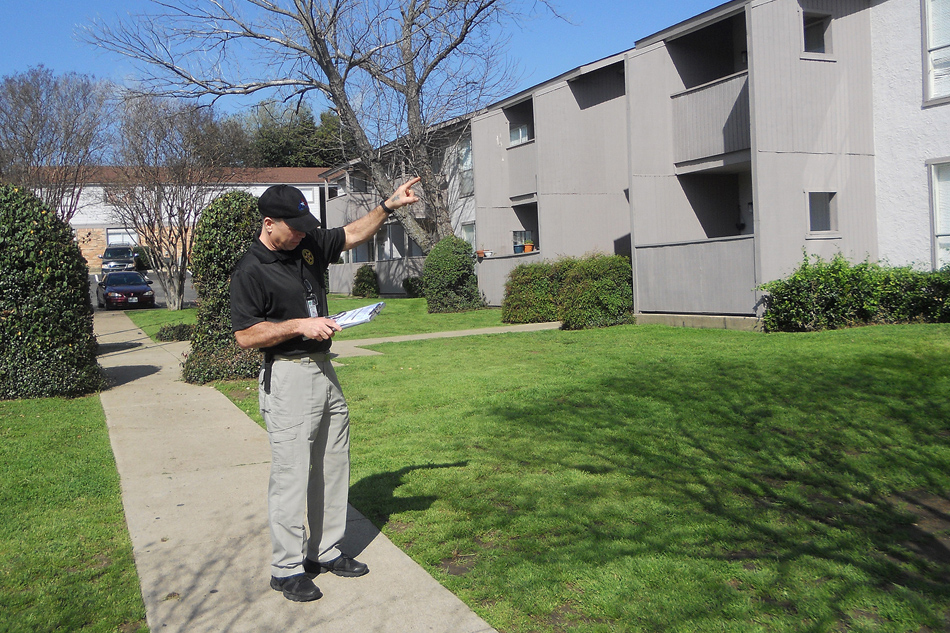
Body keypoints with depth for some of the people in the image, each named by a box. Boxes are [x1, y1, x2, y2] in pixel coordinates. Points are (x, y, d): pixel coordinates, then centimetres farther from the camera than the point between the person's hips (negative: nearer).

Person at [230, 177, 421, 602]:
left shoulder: (308, 244, 8)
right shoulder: (250, 272, -13)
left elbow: (353, 234, 21)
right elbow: (245, 336, -15)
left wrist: (388, 206, 9)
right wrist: (300, 326, -19)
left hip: (324, 371, 8)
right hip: (287, 378, -8)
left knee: (333, 466, 13)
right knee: (291, 474, -4)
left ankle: (325, 551, 27)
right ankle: (286, 568, 9)